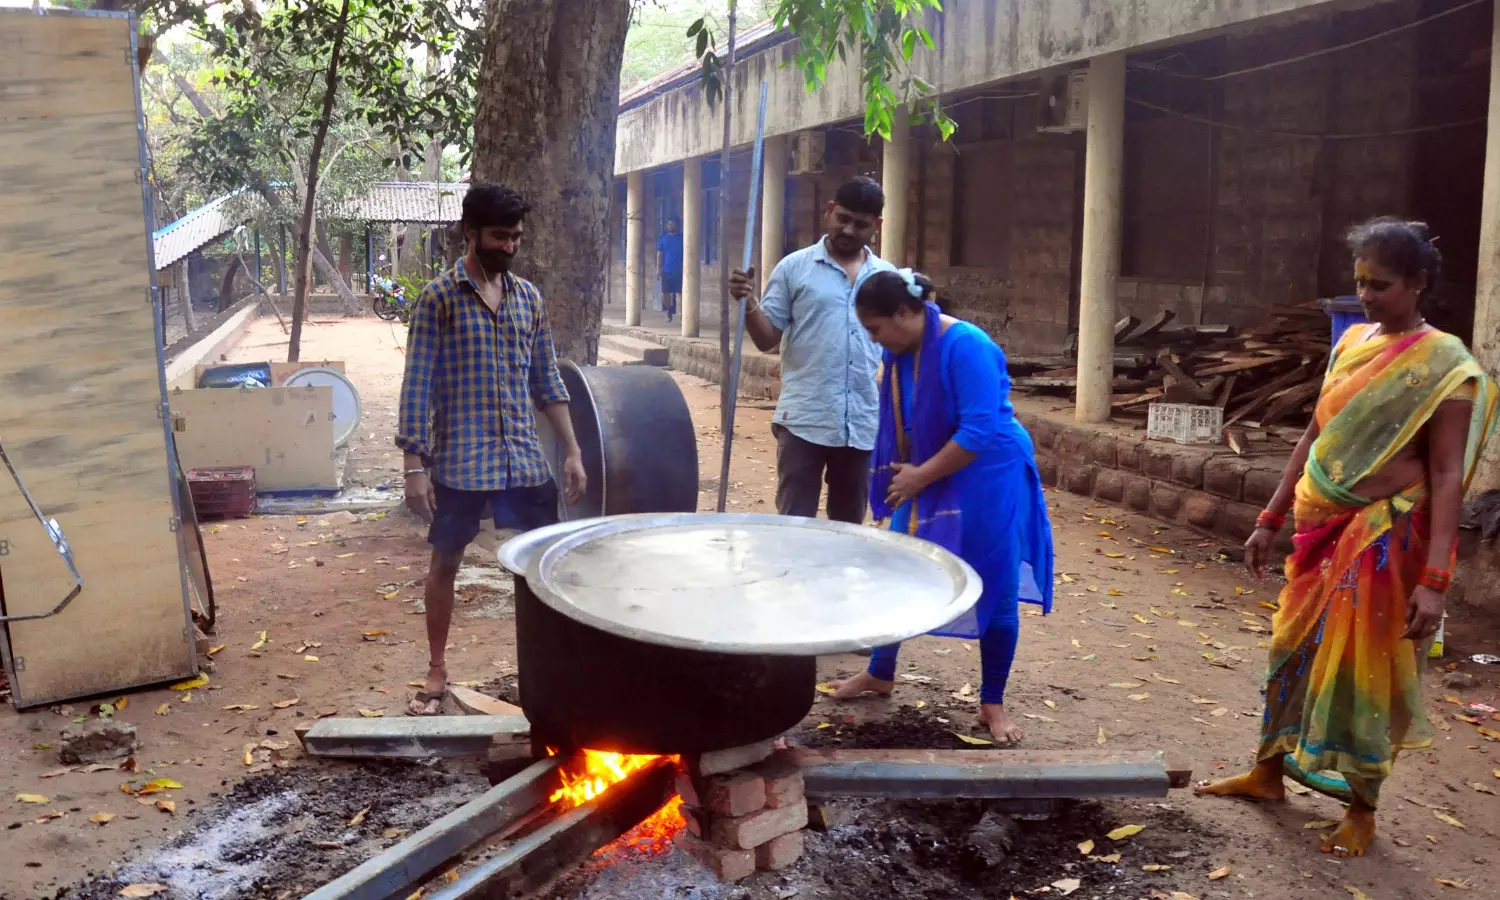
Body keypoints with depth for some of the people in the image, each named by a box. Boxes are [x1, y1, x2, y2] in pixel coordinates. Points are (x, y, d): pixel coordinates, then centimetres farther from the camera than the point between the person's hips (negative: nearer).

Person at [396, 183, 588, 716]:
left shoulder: (529, 297, 8)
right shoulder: (439, 298, -6)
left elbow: (547, 381, 12)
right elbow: (417, 386, -8)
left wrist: (572, 451, 7)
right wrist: (414, 466, -14)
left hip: (524, 457, 4)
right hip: (459, 460, -4)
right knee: (445, 562, 8)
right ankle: (437, 670, 24)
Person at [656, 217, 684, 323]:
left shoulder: (682, 238, 4)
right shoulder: (663, 238, 9)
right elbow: (659, 254, 7)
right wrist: (658, 268, -1)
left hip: (679, 271, -2)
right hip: (666, 270, 2)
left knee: (681, 293, -7)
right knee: (666, 292, 3)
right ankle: (669, 312, 15)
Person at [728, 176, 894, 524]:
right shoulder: (794, 268, 1)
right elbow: (767, 339, 0)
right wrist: (748, 305, -18)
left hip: (864, 424, 3)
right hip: (803, 420, -3)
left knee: (849, 525, 13)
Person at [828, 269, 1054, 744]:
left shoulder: (965, 346, -25)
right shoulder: (900, 351, -2)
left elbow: (980, 431, -28)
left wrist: (920, 476, -21)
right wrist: (902, 473, 2)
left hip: (988, 483, -7)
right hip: (927, 482, 7)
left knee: (995, 594, 2)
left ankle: (992, 704, 17)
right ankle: (880, 674, 32)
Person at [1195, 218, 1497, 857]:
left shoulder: (1443, 365, -12)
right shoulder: (1352, 342, 7)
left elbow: (1447, 476, -16)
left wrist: (1434, 580, -21)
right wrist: (1271, 519, 14)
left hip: (1385, 538, -6)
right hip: (1322, 529, 6)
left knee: (1364, 666, 4)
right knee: (1296, 649, 15)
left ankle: (1362, 809, 22)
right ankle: (1267, 772, 32)